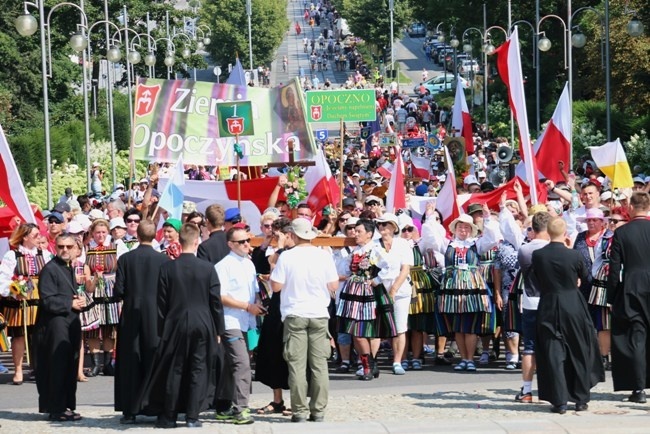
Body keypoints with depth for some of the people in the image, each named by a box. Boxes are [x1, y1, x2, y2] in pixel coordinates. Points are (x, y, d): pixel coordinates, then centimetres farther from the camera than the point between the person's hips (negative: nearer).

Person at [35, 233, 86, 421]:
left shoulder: (70, 269, 15)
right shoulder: (49, 269, -11)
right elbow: (48, 300, -17)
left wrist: (79, 301, 4)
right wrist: (71, 304, -12)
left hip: (71, 323, 9)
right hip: (55, 324, -9)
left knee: (70, 368, 10)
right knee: (58, 368, -5)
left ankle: (67, 406, 17)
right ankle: (56, 409, 0)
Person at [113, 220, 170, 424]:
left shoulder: (125, 259, -5)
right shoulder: (164, 260, -7)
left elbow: (118, 291, -6)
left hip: (131, 316, 0)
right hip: (156, 317, 0)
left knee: (130, 365, 7)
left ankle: (129, 411, 6)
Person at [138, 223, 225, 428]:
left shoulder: (167, 268, -5)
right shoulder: (208, 269, -6)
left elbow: (161, 303, -1)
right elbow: (216, 302, -2)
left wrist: (161, 330, 8)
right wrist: (218, 329, 7)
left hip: (175, 325, 1)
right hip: (202, 326, -1)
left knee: (173, 370, 8)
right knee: (198, 370, 5)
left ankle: (169, 416, 12)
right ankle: (192, 416, 5)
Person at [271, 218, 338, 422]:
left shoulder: (286, 257, -7)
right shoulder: (324, 256, -2)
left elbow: (276, 286, -6)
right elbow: (333, 286, 0)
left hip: (295, 315, -1)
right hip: (319, 314, 2)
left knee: (297, 365, 2)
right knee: (319, 365, 6)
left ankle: (299, 411, 1)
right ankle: (318, 411, 7)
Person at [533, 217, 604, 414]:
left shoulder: (538, 255, -8)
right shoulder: (574, 255, -11)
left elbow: (536, 277, 5)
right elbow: (585, 276, 5)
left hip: (548, 309, 0)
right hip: (574, 307, 0)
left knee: (553, 356, 3)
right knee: (579, 354, 13)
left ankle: (559, 401, 1)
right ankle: (581, 399, 18)